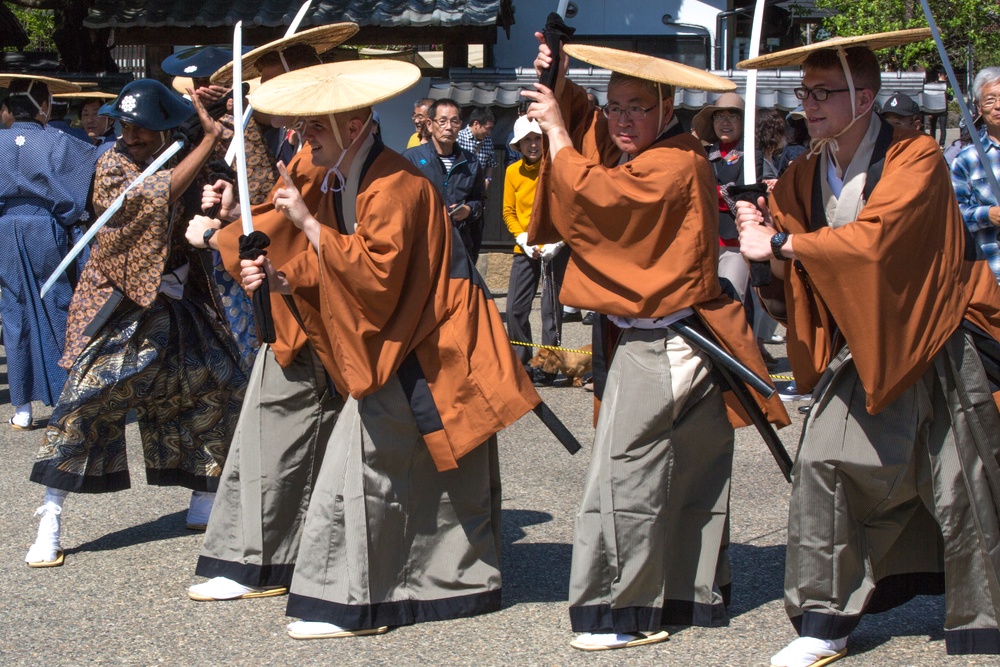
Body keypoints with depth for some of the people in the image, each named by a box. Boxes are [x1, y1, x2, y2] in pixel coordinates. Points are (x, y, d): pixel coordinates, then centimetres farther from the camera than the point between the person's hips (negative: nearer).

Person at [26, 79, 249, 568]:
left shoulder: (176, 159, 8)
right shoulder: (113, 165, -10)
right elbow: (162, 192, -25)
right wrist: (210, 137, -21)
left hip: (175, 304, 6)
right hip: (118, 307, -6)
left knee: (221, 388, 5)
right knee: (85, 396, -13)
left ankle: (204, 502, 21)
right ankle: (50, 522, -6)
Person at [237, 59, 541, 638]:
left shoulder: (393, 187, -21)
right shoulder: (343, 182, 12)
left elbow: (376, 274, -29)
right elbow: (338, 267, 17)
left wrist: (309, 224, -27)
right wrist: (283, 278, 0)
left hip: (419, 358, -10)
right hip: (395, 349, 10)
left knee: (363, 470, -9)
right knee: (437, 470, 17)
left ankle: (349, 604, -3)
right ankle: (465, 583, 27)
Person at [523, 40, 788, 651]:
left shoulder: (675, 163, -18)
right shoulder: (633, 148, 12)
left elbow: (593, 193, -25)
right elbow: (586, 118, 26)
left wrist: (556, 129, -12)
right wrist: (555, 79, 8)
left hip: (660, 348, -11)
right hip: (683, 341, 11)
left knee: (628, 476, -8)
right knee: (691, 473, 17)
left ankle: (627, 613, -4)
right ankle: (697, 596, 27)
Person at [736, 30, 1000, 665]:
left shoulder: (915, 157, -16)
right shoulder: (807, 174, 4)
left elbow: (877, 236, -31)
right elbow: (797, 272, 3)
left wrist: (782, 244, -25)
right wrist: (766, 238, -18)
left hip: (937, 347, -5)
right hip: (859, 346, 5)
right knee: (823, 464, -8)